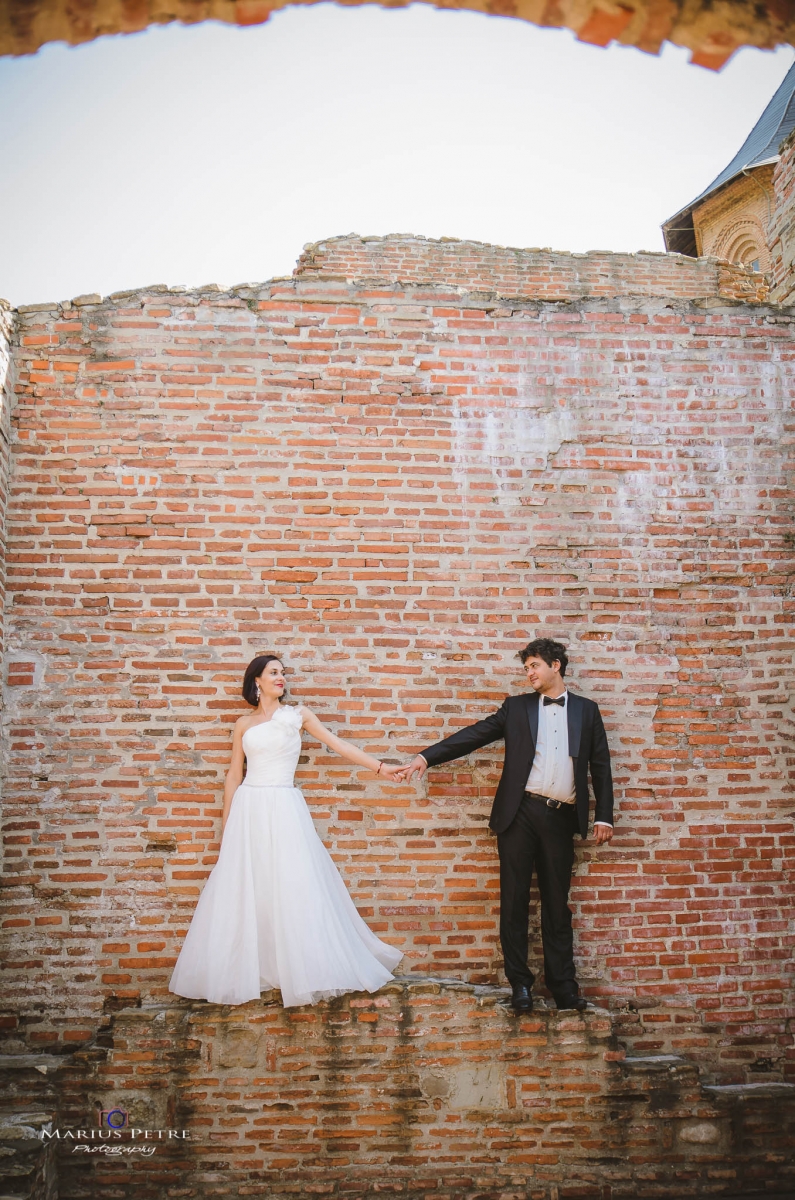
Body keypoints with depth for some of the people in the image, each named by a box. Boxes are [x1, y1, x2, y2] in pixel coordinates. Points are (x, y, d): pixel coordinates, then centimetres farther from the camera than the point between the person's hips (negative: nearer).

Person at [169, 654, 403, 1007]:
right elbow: (234, 774, 12)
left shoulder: (297, 713, 6)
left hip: (284, 808, -2)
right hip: (249, 808, 2)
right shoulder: (244, 724, 10)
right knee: (244, 888, 3)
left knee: (293, 886, -4)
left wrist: (379, 767, -3)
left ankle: (300, 968, 7)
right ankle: (242, 971, 16)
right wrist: (226, 822, 10)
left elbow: (338, 744, 3)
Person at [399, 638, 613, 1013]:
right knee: (515, 899, 2)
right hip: (520, 813, 0)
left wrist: (604, 816, 4)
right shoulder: (517, 707, 10)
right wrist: (427, 757, -4)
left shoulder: (586, 710, 11)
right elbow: (474, 735, 5)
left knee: (557, 902, 6)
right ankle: (519, 982, 12)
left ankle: (563, 983, 16)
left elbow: (600, 766, 10)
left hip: (561, 817, 0)